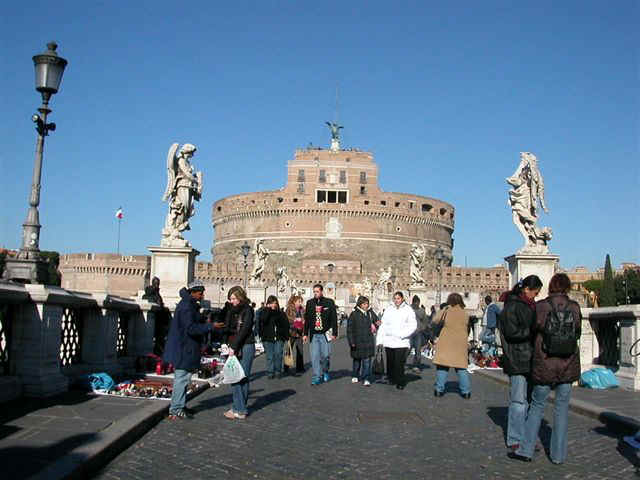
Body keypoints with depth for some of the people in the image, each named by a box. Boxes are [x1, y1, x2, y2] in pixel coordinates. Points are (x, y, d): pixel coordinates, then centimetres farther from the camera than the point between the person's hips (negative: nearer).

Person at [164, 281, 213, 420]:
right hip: (183, 349, -11)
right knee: (182, 378, -6)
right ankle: (175, 410, 0)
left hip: (185, 348, 11)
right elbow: (191, 328, -25)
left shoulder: (190, 304, 15)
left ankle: (180, 406, 27)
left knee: (183, 378, 17)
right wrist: (210, 326, -24)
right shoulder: (186, 306, -18)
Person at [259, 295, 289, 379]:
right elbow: (263, 320, -15)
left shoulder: (280, 312, 9)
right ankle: (270, 372, 12)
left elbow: (286, 324, 12)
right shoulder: (264, 312, 5)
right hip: (268, 338, -1)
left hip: (279, 338, 1)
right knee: (270, 356, 1)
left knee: (278, 354, -9)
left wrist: (286, 336, 5)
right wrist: (268, 309, -12)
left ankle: (278, 371, 6)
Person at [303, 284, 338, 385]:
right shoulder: (310, 303, 8)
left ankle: (325, 371, 27)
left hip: (325, 333, -2)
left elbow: (334, 319, 1)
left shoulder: (329, 302, 0)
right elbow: (307, 319, 13)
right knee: (315, 356, -2)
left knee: (325, 355, 1)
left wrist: (334, 333, -4)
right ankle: (317, 377, 5)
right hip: (314, 334, 2)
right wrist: (305, 334, 10)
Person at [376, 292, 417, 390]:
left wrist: (402, 334, -13)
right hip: (388, 341, 3)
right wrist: (379, 339, 7)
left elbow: (413, 325, -2)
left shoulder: (408, 310, 3)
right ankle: (391, 378, 25)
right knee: (390, 362, 9)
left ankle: (400, 382, 1)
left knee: (399, 363, -9)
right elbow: (383, 325, 12)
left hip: (401, 342, -3)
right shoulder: (388, 310, 11)